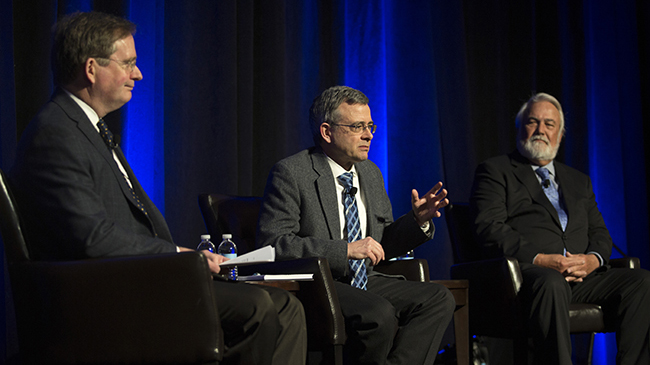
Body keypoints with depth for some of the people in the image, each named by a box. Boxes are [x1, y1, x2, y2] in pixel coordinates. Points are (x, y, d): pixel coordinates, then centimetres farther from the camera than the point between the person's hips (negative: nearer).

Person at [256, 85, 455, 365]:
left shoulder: (370, 174, 15)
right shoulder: (291, 174, -8)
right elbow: (272, 243, -18)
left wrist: (417, 221, 0)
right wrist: (346, 250, -23)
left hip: (362, 281, 7)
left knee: (439, 298, -14)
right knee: (379, 313, -33)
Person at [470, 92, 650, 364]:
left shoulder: (579, 181, 30)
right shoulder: (495, 171, 12)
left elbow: (599, 233, 22)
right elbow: (490, 230, -3)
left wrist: (593, 259, -4)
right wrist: (540, 260, -16)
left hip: (581, 275, 5)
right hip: (527, 272, -5)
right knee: (551, 283, -40)